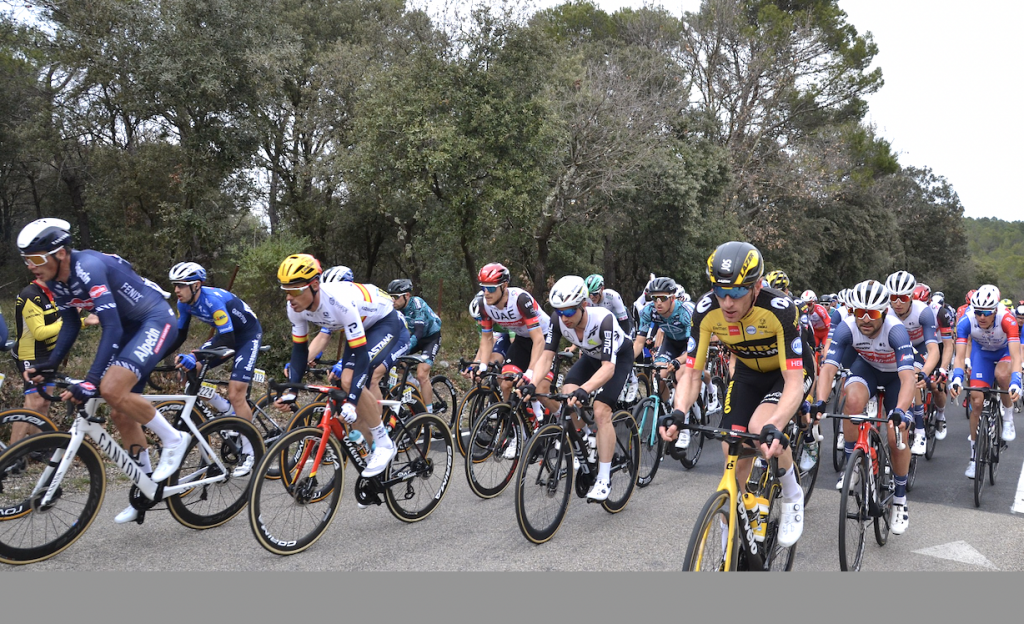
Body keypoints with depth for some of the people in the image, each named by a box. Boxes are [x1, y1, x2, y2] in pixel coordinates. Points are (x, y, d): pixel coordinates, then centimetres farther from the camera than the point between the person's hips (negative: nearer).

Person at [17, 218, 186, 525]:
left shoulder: (89, 267, -27)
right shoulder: (55, 281, -1)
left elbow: (111, 328, -33)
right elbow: (71, 324, 13)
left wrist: (91, 381, -37)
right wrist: (50, 364, 1)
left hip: (156, 320, -9)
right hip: (131, 328, 9)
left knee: (111, 389, -28)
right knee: (120, 414, 8)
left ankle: (173, 439, -7)